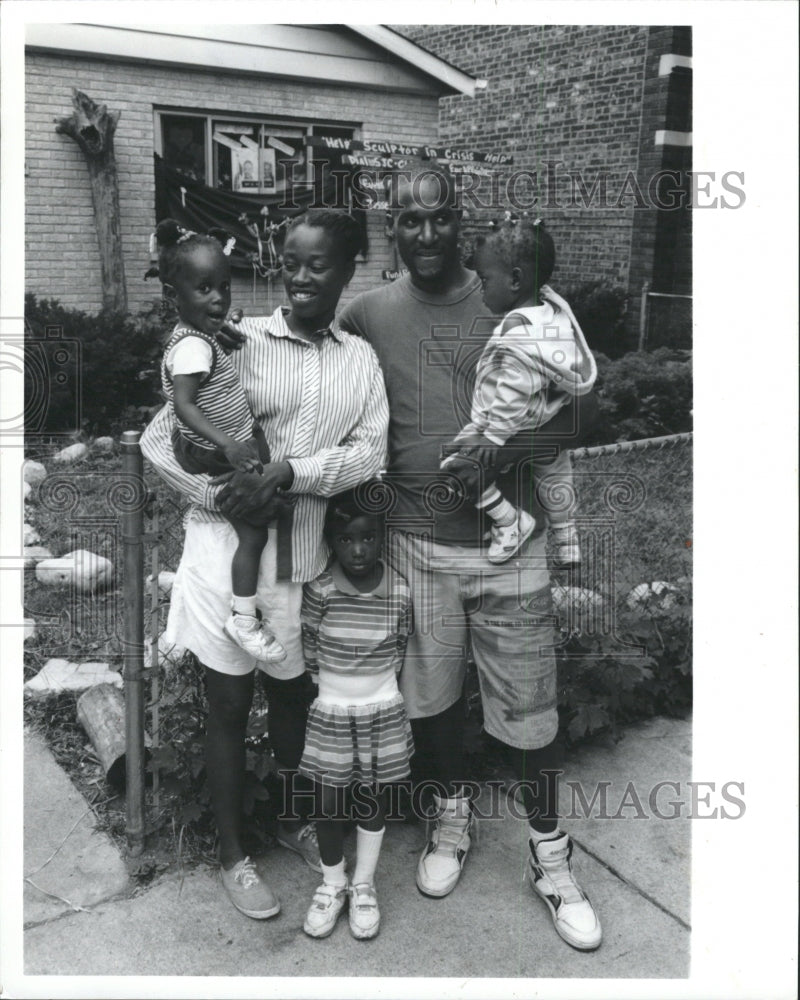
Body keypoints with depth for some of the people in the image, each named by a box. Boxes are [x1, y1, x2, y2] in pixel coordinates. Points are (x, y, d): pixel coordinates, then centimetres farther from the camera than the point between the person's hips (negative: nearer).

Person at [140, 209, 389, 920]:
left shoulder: (361, 359, 4)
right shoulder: (239, 342, -6)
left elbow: (371, 454, -8)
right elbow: (161, 439, -6)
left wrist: (289, 473, -22)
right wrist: (223, 495, -20)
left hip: (306, 555, 3)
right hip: (230, 548, -3)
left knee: (293, 694, 20)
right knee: (229, 704, 10)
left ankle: (292, 819, 44)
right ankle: (233, 853, 29)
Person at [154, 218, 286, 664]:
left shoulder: (203, 335, 7)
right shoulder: (193, 347, -24)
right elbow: (184, 405, -33)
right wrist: (227, 444, -42)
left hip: (233, 446, 11)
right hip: (217, 459, -11)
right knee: (254, 533, -7)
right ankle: (244, 619, 2)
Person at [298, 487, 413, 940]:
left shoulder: (399, 591, -12)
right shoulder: (321, 590, -16)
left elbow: (400, 650, 1)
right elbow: (308, 651, -5)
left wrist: (375, 683, 1)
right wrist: (336, 683, 1)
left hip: (382, 712, 1)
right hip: (330, 713, 0)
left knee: (374, 799, 12)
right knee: (329, 800, 10)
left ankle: (364, 886, 31)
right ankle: (333, 883, 31)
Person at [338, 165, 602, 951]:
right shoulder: (367, 314, 0)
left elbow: (565, 414, -1)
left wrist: (499, 453, -17)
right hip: (419, 545, 1)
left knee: (527, 707, 7)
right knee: (429, 695, 15)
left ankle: (550, 859, 27)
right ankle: (451, 818, 41)